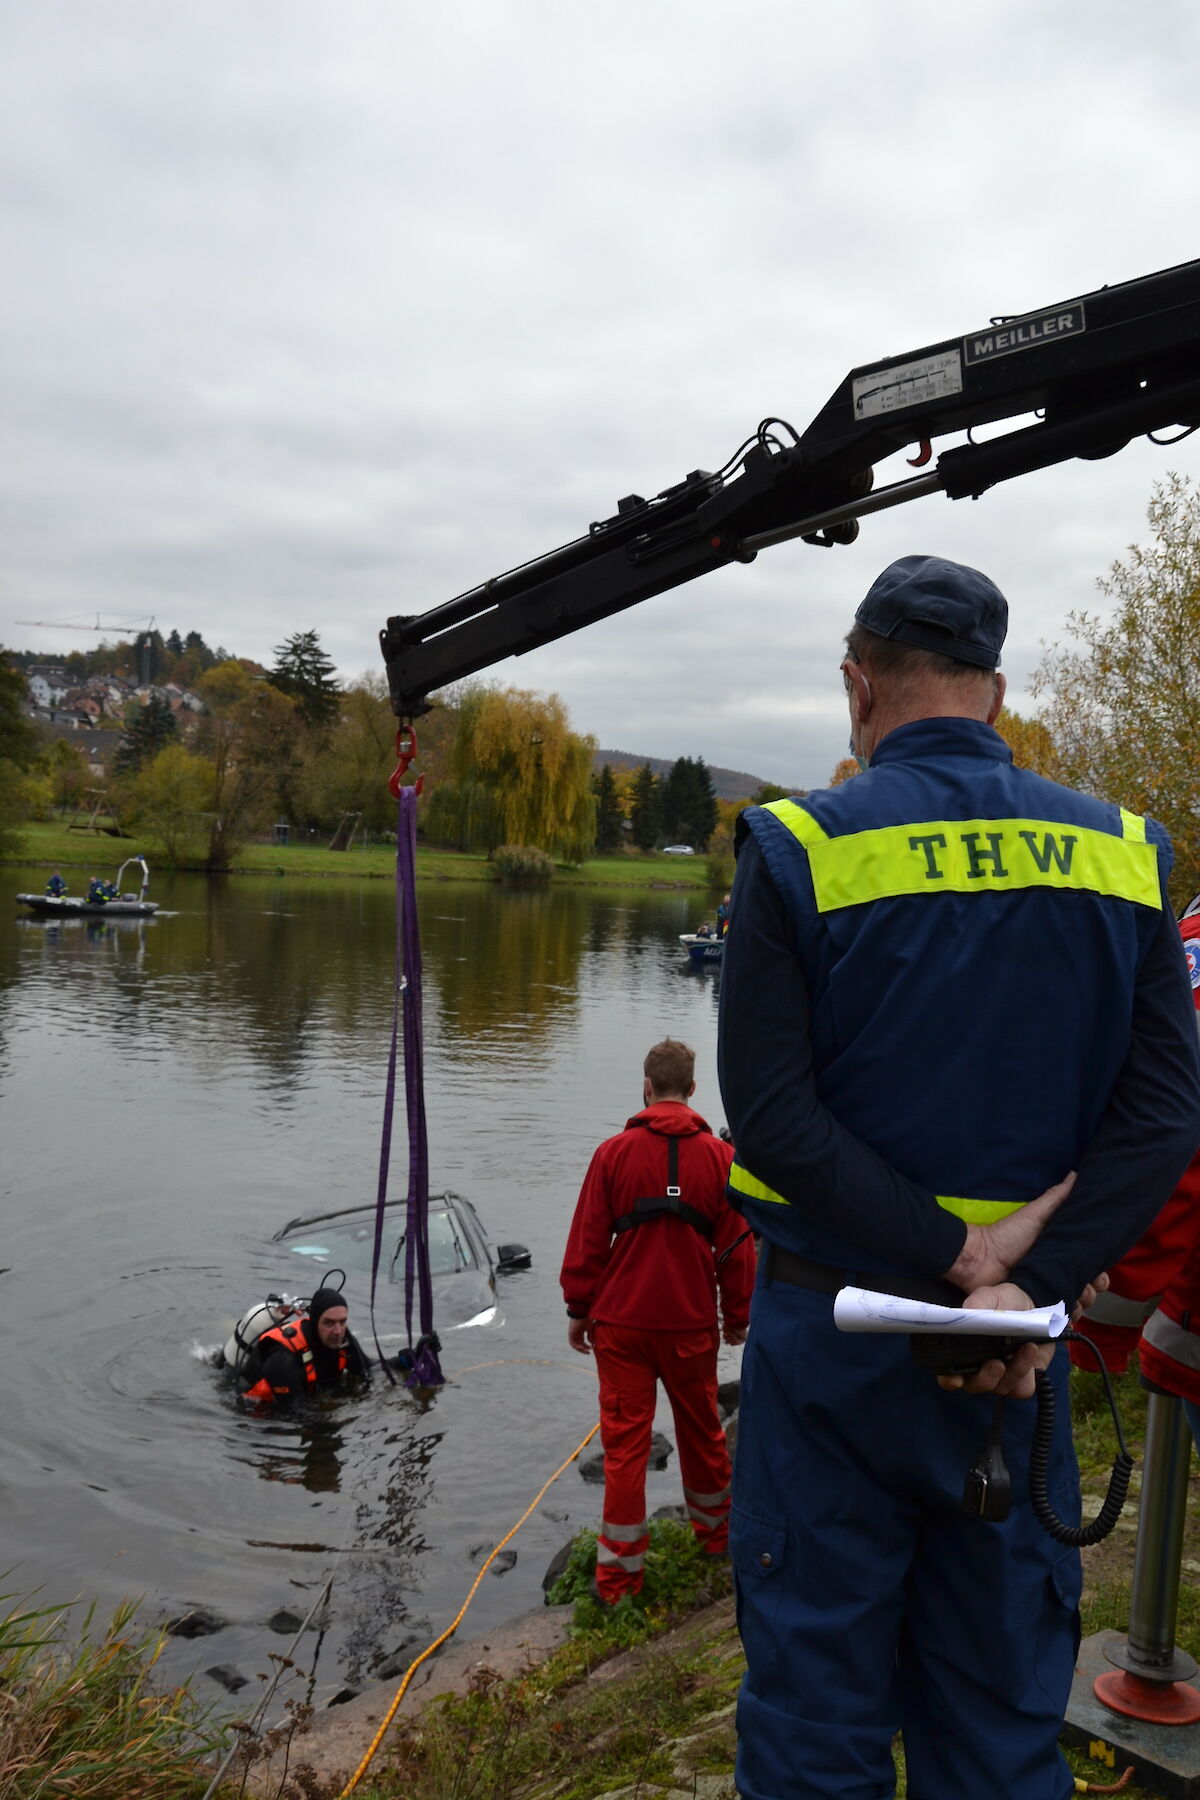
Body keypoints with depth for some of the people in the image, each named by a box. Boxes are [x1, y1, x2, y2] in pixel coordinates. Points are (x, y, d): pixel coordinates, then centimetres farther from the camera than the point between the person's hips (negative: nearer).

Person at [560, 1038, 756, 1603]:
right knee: (702, 1430, 19)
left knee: (624, 1440, 5)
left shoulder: (614, 1152, -7)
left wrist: (579, 1309, 7)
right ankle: (715, 1532, 38)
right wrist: (737, 1315, 14)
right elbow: (736, 1244, 2)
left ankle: (618, 1572, 11)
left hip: (620, 1322, -1)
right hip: (692, 1323, 1)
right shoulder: (718, 1156, -3)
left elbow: (587, 1239, -3)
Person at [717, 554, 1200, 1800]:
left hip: (834, 1326, -3)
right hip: (1019, 1347, 3)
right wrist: (1031, 1280, -14)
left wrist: (956, 1257, -15)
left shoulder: (801, 850, -10)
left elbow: (770, 1118, -17)